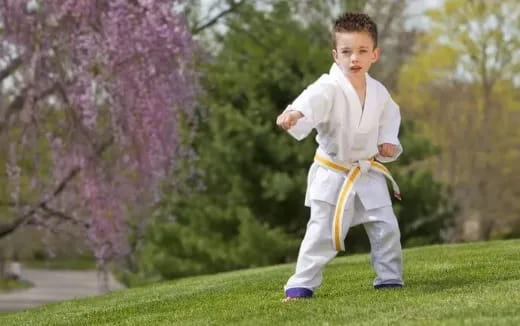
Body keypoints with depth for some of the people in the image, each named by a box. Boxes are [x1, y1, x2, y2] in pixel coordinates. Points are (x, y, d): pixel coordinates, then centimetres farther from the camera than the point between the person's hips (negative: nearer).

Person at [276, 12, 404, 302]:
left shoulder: (378, 91, -3)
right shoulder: (329, 88, -23)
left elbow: (390, 114, 19)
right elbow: (313, 101, -46)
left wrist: (388, 140, 1)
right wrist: (295, 114, -68)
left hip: (368, 173, 5)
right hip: (332, 175, -5)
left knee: (386, 227, 5)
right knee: (322, 232, -7)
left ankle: (390, 277, 22)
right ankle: (302, 285, 4)